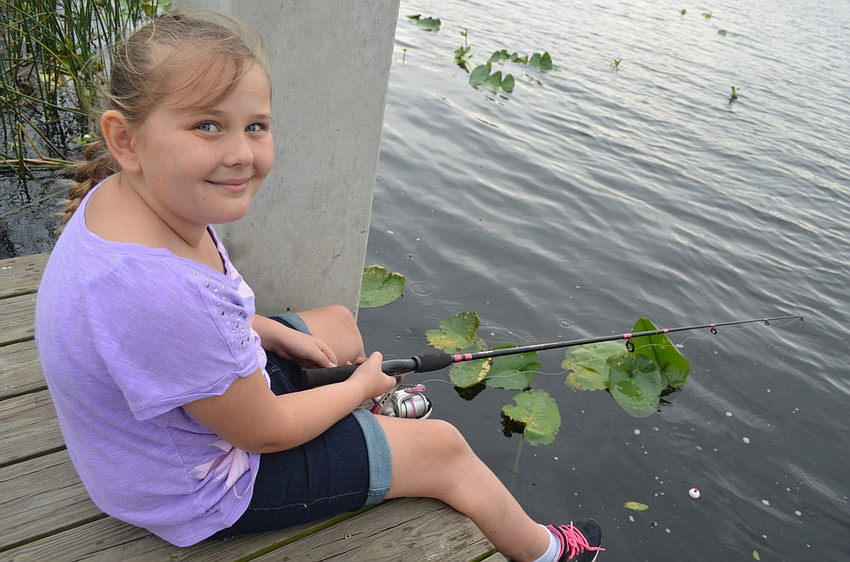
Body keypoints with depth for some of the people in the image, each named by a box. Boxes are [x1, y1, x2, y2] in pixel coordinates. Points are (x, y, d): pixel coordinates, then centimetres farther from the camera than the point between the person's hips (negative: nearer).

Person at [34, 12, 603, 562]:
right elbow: (267, 432, -26)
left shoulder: (124, 192, -12)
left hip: (206, 393, 9)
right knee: (443, 448, 1)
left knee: (338, 321, 24)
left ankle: (385, 421, 56)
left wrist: (273, 332, -2)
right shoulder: (155, 294, -42)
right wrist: (363, 385, -9)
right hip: (206, 491, -8)